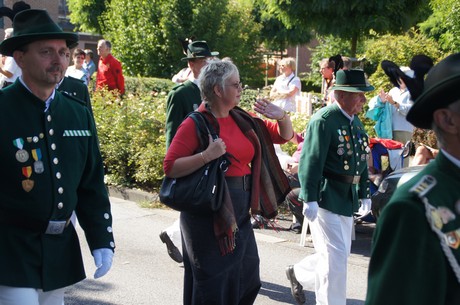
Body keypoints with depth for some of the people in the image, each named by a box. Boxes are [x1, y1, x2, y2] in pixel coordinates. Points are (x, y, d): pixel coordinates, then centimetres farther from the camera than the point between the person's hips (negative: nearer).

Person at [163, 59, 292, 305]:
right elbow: (170, 167, -16)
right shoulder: (196, 123, -12)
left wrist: (281, 117, -3)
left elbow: (284, 136, 17)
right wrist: (206, 156, -27)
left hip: (240, 212, 7)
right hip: (209, 213, -7)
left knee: (247, 279, 16)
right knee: (212, 284, 4)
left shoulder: (242, 120, 7)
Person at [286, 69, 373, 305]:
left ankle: (298, 273, 38)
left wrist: (364, 194, 19)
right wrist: (310, 199, -23)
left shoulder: (356, 122, 12)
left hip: (347, 199, 9)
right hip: (326, 197, -9)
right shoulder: (324, 120, -15)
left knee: (337, 255, 17)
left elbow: (361, 161, 20)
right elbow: (310, 161, -20)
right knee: (335, 256, -6)